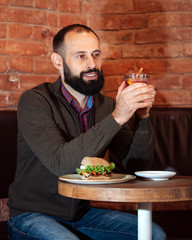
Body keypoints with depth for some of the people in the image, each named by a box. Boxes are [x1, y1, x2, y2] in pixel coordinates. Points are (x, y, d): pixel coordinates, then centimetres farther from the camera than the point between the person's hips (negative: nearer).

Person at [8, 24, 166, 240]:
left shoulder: (105, 106, 3)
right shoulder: (35, 101, -15)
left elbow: (137, 166, -1)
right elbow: (60, 163, -29)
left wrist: (142, 117, -17)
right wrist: (116, 118, -33)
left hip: (82, 213, 5)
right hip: (31, 216, -5)